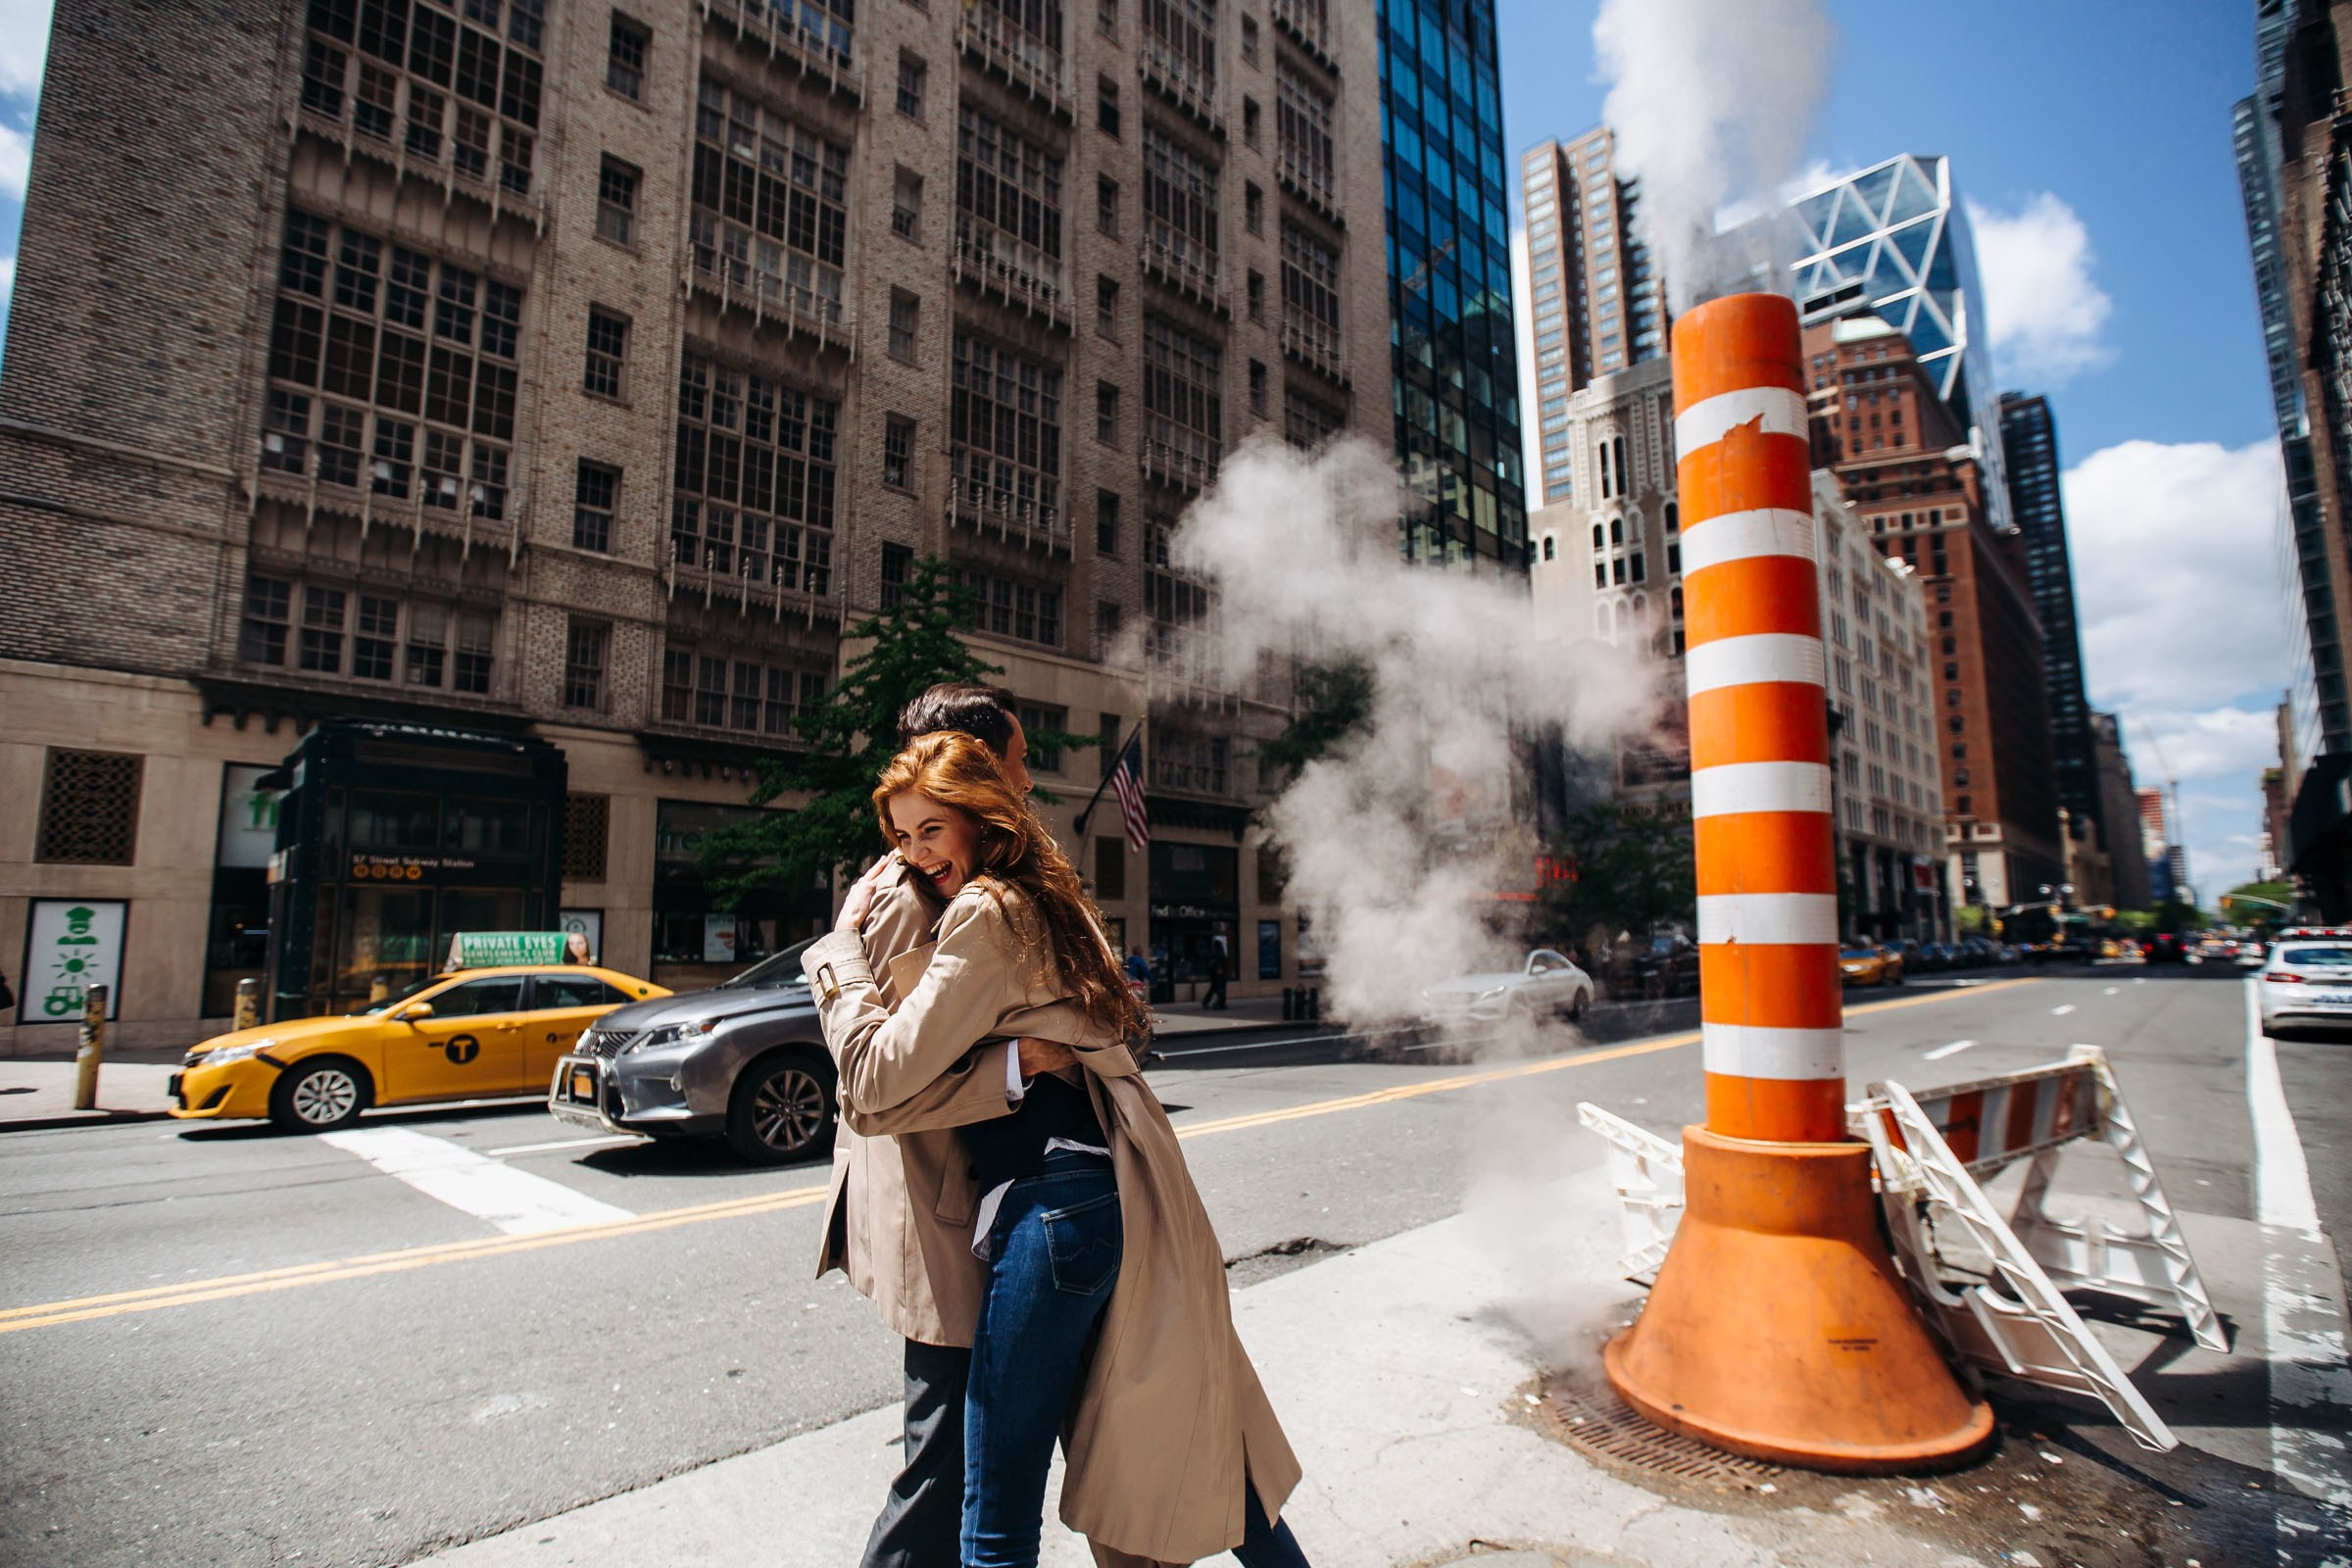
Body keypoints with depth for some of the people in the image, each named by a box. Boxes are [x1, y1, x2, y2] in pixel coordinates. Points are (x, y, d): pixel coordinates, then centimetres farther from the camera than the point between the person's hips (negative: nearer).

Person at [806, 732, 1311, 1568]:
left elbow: (880, 1076, -12)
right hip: (1109, 1192, 10)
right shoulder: (1045, 900, 17)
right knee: (1178, 1436, 23)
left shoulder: (986, 912, -10)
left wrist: (842, 943, -4)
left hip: (1051, 1201, -10)